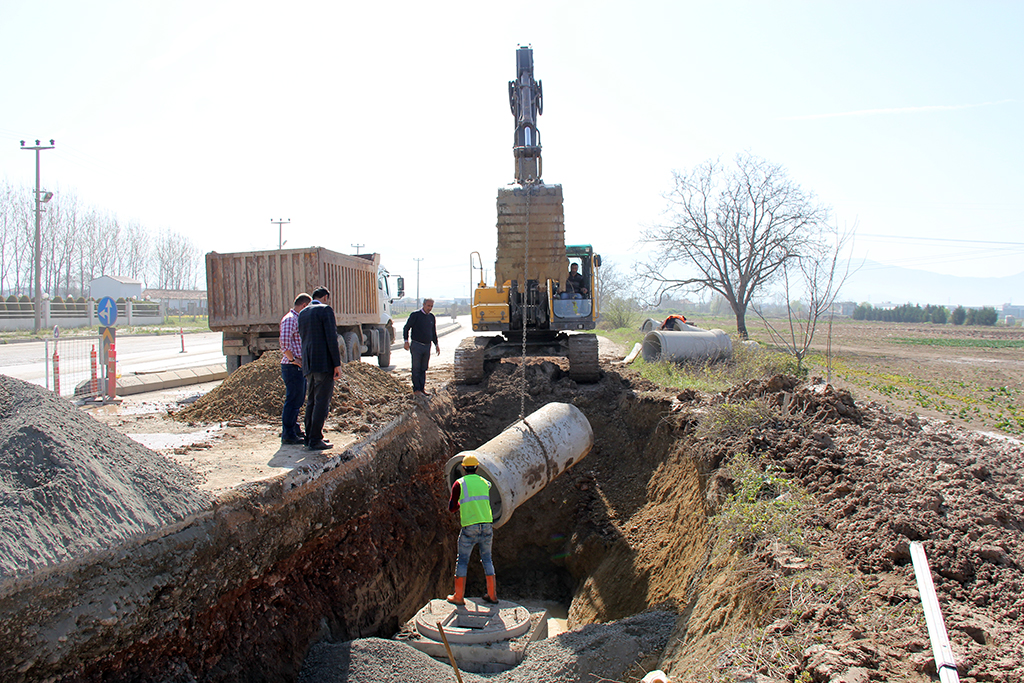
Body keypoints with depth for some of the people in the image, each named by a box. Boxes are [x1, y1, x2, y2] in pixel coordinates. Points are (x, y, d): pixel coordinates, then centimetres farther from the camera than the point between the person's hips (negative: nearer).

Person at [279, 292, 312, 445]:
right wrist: (293, 359, -21)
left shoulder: (298, 319, 20)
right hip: (293, 367, -11)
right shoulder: (290, 319, -13)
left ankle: (295, 430, 29)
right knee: (292, 401, -7)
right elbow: (285, 341, -26)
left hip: (300, 366, 11)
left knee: (298, 399, 18)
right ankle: (288, 435, -2)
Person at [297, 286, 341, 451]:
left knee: (312, 401, 17)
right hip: (324, 363, -8)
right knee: (322, 402, -3)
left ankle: (309, 437, 23)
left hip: (308, 364, 8)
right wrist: (337, 364, -12)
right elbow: (332, 338, -13)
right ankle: (315, 440, -2)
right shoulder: (325, 310, -7)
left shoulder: (303, 313, 15)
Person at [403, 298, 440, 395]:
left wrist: (436, 344, 18)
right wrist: (406, 341, -15)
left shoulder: (432, 317, 13)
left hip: (427, 346, 5)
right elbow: (406, 328, -4)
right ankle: (416, 389, 2)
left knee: (424, 368, 9)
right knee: (416, 368, -2)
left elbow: (433, 332, 23)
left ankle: (422, 388, 15)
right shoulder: (415, 315, -4)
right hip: (416, 346, -5)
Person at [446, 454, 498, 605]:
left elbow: (451, 508, -1)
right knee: (487, 560, 15)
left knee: (462, 561, 9)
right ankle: (492, 595, 18)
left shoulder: (459, 484, -2)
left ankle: (459, 596, 13)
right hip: (486, 526, 4)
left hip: (469, 528, -3)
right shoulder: (485, 483, 11)